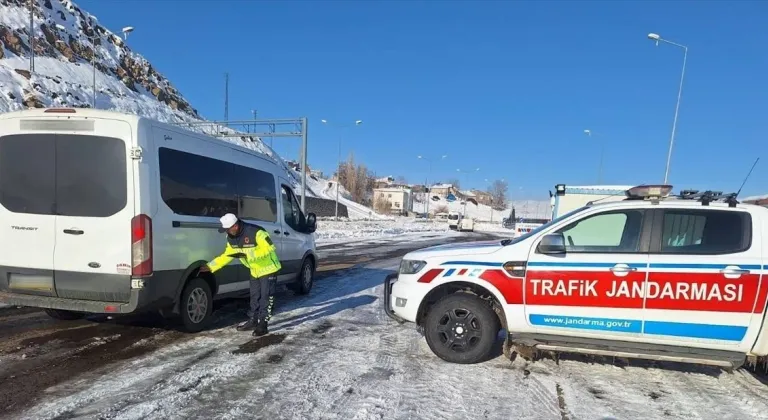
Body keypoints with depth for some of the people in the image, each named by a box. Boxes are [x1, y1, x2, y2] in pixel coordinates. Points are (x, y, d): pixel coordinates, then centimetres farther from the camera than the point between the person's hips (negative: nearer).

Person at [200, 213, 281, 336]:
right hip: (255, 270, 8)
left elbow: (268, 248, -32)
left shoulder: (256, 232, -31)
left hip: (268, 269, -8)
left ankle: (263, 325, 1)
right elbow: (226, 255, 5)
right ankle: (253, 320, 29)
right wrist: (210, 266, -2)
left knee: (265, 297, -4)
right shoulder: (231, 238, -4)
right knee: (254, 296, 16)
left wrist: (248, 254, -36)